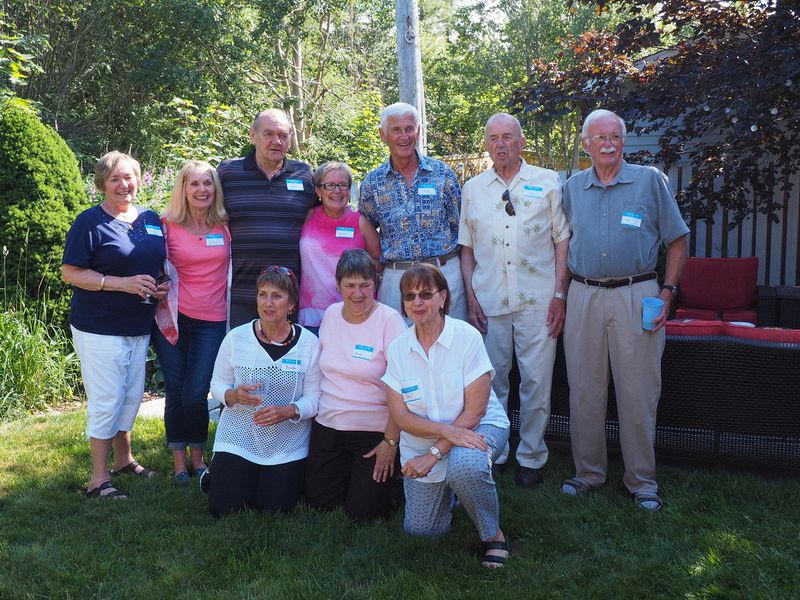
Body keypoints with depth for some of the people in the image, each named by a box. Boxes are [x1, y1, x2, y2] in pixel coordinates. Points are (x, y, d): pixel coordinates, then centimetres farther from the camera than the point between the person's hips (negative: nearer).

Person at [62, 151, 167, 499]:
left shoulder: (151, 219, 9)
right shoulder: (90, 222, -9)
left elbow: (161, 265, 20)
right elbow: (69, 273, -13)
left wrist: (163, 286, -3)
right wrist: (122, 283, -22)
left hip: (139, 326, 6)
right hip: (99, 328, -6)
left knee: (132, 395, 15)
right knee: (106, 401, -3)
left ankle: (124, 459, 34)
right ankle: (99, 477, 10)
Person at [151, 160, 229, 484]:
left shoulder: (226, 226, 1)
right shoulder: (168, 224, -1)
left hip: (211, 321, 0)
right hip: (173, 317, 0)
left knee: (195, 394, -4)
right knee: (175, 392, 5)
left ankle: (197, 457, 19)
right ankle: (179, 460, 22)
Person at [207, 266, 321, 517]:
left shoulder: (309, 343, -7)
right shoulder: (236, 337, -5)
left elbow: (314, 398, -7)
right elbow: (217, 385, 2)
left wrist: (289, 411, -26)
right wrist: (233, 395, -20)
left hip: (287, 444, 0)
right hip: (238, 437, 0)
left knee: (275, 510, -3)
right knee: (224, 509, -6)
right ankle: (217, 473, 28)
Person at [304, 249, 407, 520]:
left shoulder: (390, 321, -14)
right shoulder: (331, 314, 4)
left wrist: (391, 441, -16)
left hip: (375, 431, -5)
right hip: (327, 425, 5)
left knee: (361, 513, -2)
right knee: (319, 505, 8)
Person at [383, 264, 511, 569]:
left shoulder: (467, 337, -17)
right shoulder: (398, 348, -6)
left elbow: (474, 411, -17)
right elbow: (400, 415, -8)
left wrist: (435, 454, -21)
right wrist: (446, 430, -25)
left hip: (478, 427, -4)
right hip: (422, 439, 4)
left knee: (464, 466, -38)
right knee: (419, 530, 4)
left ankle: (493, 535, -9)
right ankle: (447, 488, 37)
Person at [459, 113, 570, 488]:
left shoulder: (547, 183, 5)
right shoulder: (472, 189, 11)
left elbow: (562, 241, 3)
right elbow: (466, 247, 13)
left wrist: (560, 294, -4)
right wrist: (471, 296, 4)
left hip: (537, 300, -2)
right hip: (488, 301, 2)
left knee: (536, 380, 1)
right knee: (490, 380, 7)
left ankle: (531, 457, 16)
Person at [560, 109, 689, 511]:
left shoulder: (650, 180, 2)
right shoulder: (573, 187, 11)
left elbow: (677, 240, 5)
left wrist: (667, 293, -4)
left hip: (636, 297, -3)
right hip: (583, 297, 3)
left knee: (638, 393, 2)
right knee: (584, 391, 8)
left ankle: (642, 481, 16)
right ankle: (588, 472, 23)